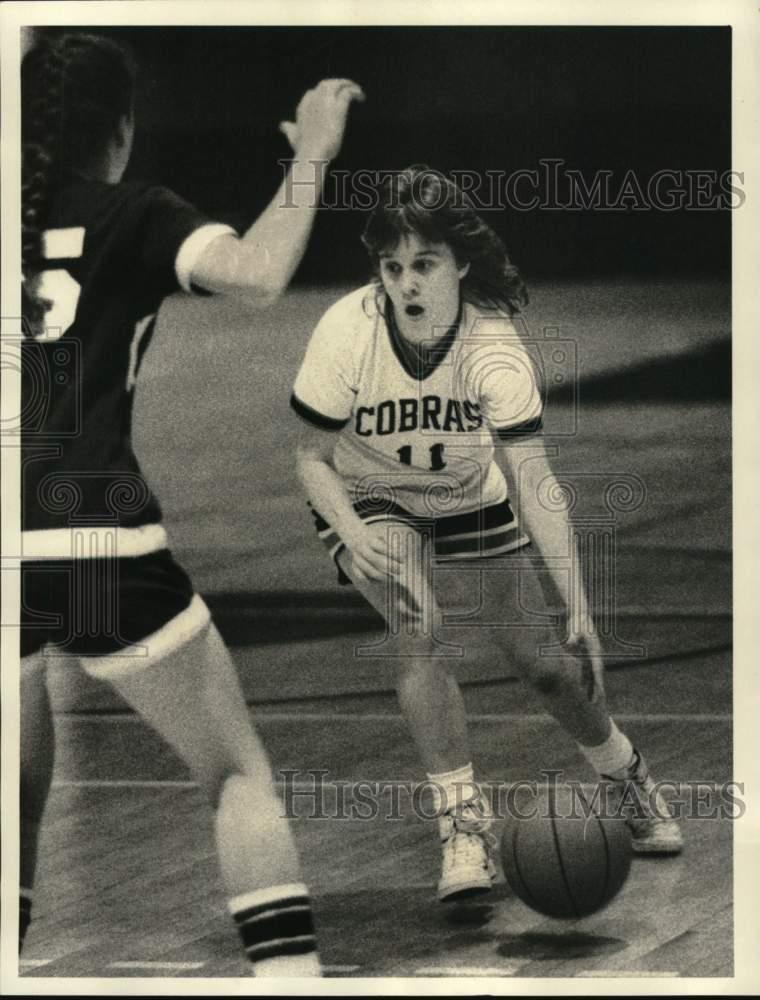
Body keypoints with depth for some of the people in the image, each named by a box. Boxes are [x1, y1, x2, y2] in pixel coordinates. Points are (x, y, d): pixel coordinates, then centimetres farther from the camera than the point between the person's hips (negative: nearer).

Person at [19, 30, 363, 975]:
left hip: (19, 561, 4)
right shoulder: (135, 215, 0)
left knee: (19, 798, 24)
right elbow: (256, 274, -19)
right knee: (239, 774, 11)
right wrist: (310, 156, -7)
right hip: (107, 550, -3)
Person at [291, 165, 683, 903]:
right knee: (418, 627, -31)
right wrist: (353, 537, -33)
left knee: (554, 666, 1)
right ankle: (462, 822, -19)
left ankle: (626, 777, 34)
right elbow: (313, 457, -15)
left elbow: (533, 482, -33)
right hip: (371, 506, -1)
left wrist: (578, 609, -38)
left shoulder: (493, 344, -29)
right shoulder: (347, 331, -27)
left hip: (470, 506, 1)